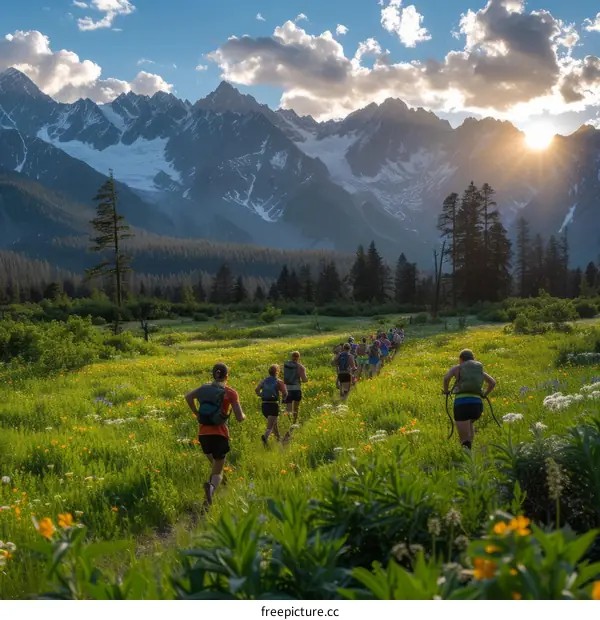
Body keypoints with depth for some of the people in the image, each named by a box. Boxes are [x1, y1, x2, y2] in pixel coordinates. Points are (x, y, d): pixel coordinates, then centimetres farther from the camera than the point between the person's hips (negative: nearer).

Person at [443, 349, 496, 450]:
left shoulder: (456, 368, 11)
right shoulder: (479, 369, 22)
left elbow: (446, 377, -9)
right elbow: (493, 382, 17)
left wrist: (446, 390, 8)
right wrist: (485, 395, 29)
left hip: (462, 402, -4)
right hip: (477, 403, 4)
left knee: (465, 440, -1)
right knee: (469, 423, 35)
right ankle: (468, 449, 20)